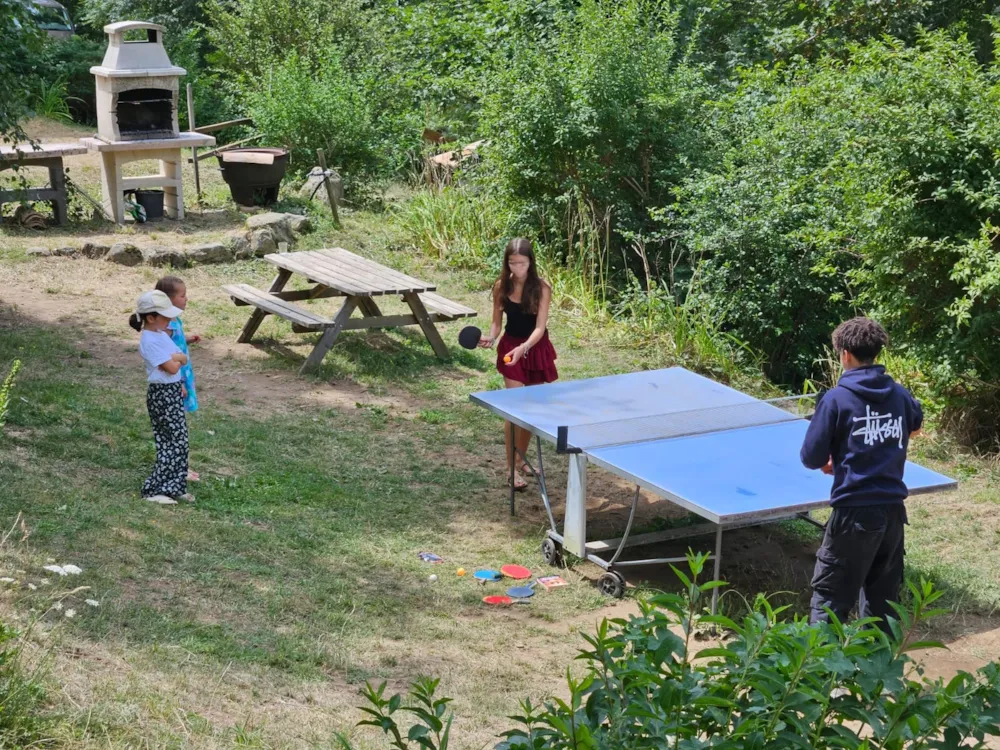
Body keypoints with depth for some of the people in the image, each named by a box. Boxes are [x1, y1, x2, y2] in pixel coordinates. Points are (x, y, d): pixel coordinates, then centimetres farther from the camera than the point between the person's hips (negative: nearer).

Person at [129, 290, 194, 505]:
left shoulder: (162, 334, 10)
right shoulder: (150, 341, -20)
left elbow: (184, 358, 15)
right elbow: (172, 368, -22)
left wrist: (176, 357, -4)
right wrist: (177, 359, -4)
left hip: (174, 392, 9)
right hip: (162, 394, -9)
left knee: (178, 441, 13)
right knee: (175, 441, -7)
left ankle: (175, 486, 21)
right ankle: (155, 490, -1)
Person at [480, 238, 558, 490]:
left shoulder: (541, 289, -16)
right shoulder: (501, 287, -10)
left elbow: (540, 327, -21)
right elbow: (497, 321, 0)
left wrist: (524, 347, -38)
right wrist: (490, 338, -22)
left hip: (536, 349, 0)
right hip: (511, 348, 0)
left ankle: (521, 458, 30)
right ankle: (511, 467, -1)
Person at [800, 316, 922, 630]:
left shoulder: (836, 398, -12)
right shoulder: (900, 394, 4)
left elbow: (812, 458, -8)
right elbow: (915, 426, 29)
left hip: (855, 512, -5)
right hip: (893, 509, 5)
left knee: (829, 597, 2)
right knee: (883, 596, 17)